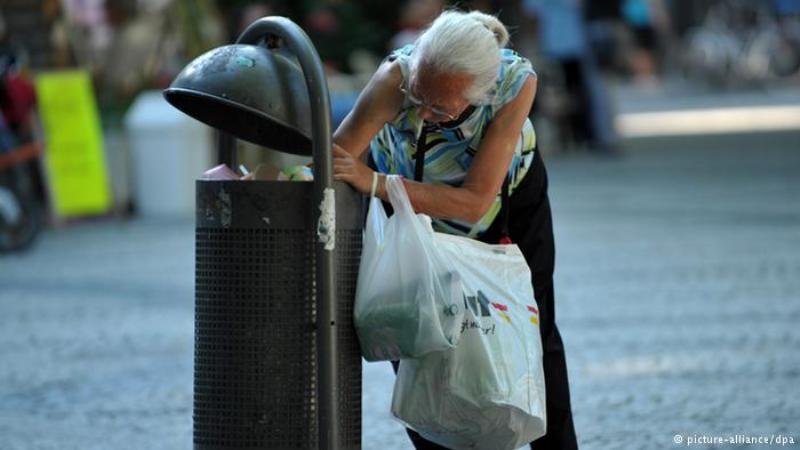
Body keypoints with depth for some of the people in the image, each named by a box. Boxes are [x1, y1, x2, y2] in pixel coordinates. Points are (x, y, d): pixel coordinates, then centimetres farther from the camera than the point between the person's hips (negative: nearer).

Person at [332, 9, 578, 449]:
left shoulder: (517, 81, -39)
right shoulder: (396, 75, -41)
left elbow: (475, 201, -41)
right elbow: (331, 163, -46)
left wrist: (374, 183, -50)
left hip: (507, 190, 0)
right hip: (406, 192, 0)